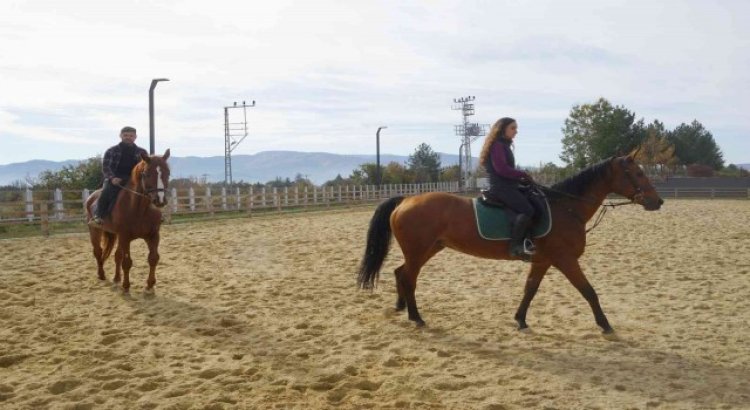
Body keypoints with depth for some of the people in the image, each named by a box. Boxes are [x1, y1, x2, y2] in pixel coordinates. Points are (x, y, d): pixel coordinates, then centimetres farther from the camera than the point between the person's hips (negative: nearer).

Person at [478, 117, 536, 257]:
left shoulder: (504, 146, 22)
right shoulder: (497, 145, -8)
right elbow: (502, 169, -19)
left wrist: (521, 178, 7)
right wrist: (524, 175, -11)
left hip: (508, 186, 10)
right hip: (501, 188, -10)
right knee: (528, 210, -23)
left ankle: (523, 240, -5)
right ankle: (515, 245, -22)